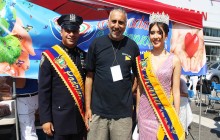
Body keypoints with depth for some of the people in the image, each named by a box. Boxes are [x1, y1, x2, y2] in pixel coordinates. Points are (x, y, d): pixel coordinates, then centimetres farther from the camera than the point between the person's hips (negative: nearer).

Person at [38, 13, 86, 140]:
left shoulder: (84, 56, 4)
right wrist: (45, 119, -10)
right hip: (58, 119, -4)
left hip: (80, 118, 4)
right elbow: (43, 91, -8)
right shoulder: (49, 56, -7)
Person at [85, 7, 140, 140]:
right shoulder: (96, 44, -2)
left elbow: (138, 74, 12)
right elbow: (89, 76, 1)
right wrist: (87, 107, -1)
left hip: (123, 113, 1)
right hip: (98, 111, 0)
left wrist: (131, 91, 1)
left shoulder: (132, 46, 1)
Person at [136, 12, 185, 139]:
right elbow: (140, 87, 6)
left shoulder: (174, 60, -5)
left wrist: (176, 116, -1)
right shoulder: (143, 58, 0)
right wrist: (137, 110, 7)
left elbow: (176, 91, -2)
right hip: (145, 111, 2)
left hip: (165, 112, -1)